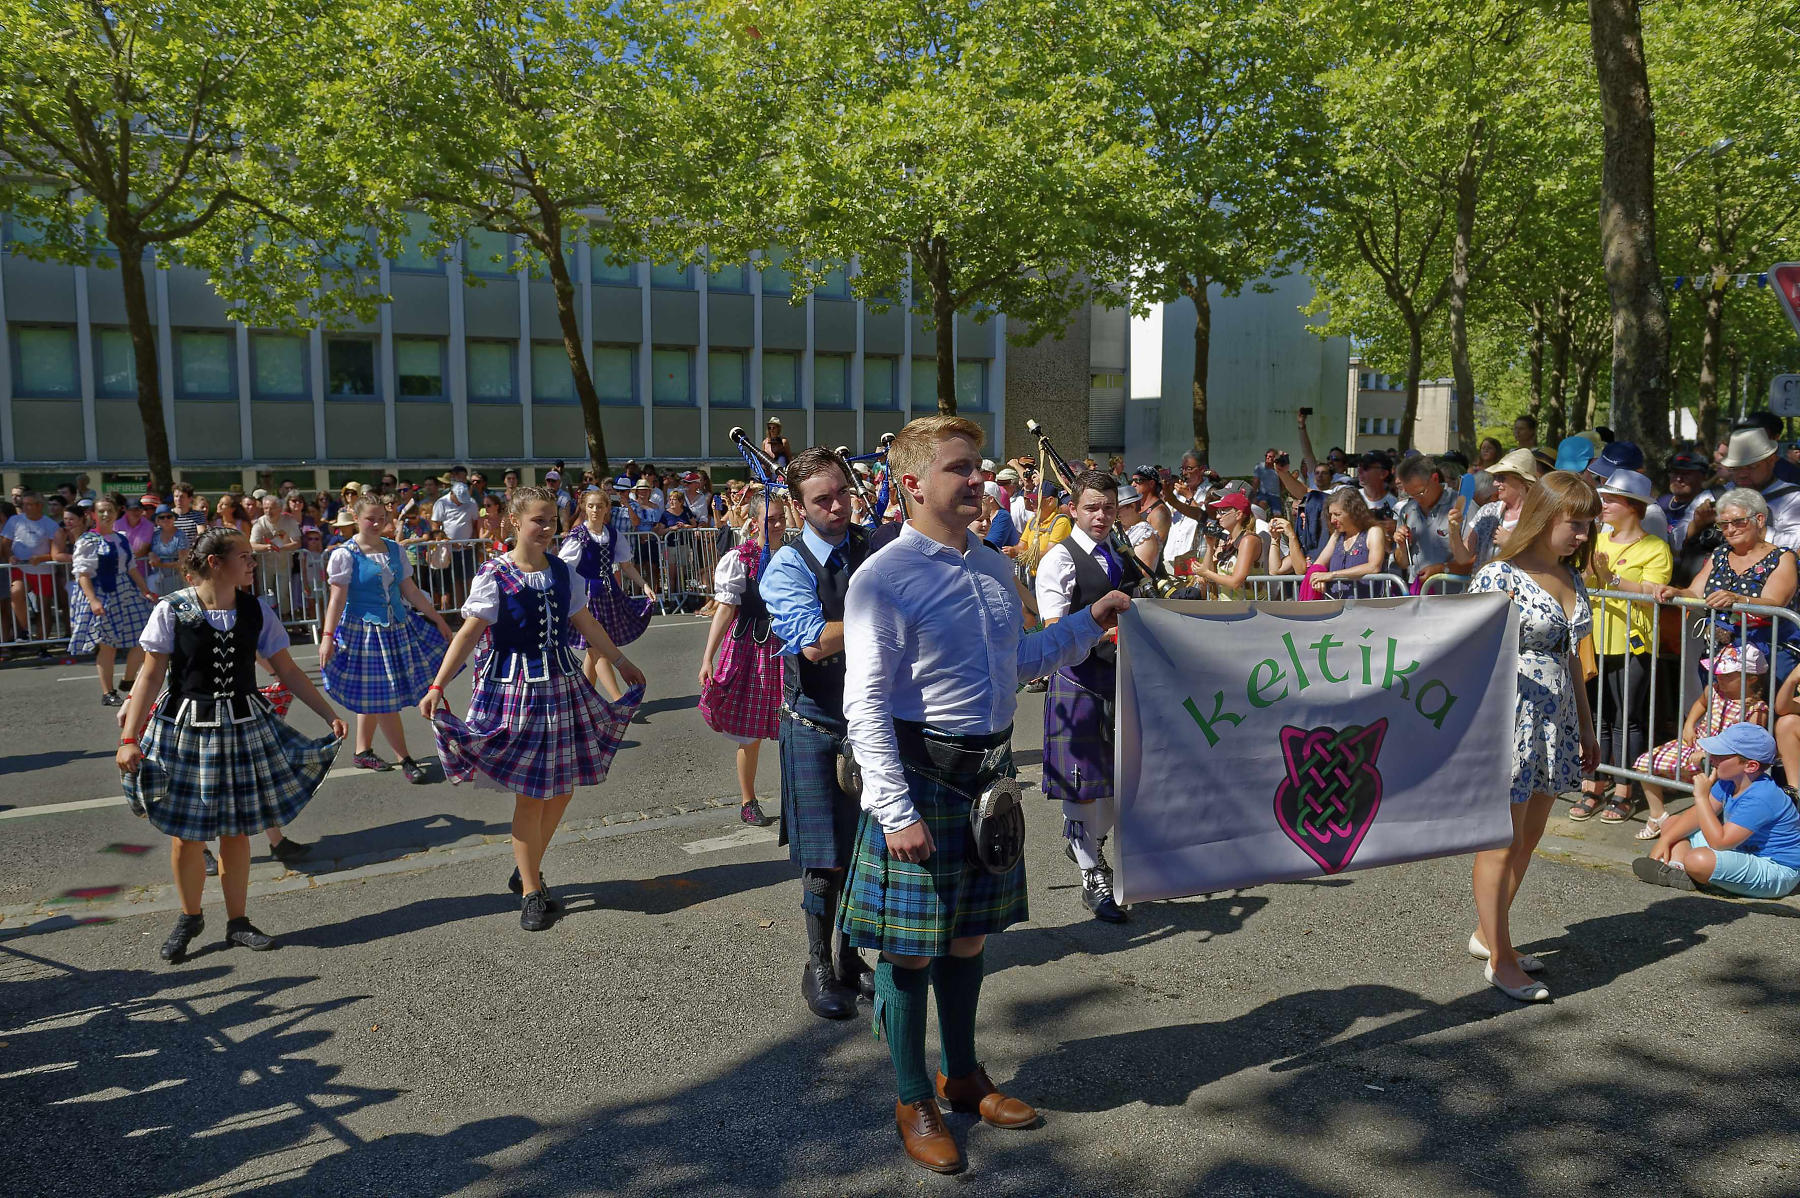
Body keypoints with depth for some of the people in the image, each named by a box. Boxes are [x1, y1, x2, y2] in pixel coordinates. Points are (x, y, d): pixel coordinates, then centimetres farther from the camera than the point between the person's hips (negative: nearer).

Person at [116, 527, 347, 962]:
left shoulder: (257, 611, 0)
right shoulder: (172, 611, -9)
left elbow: (288, 671, 4)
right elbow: (151, 677, -8)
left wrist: (330, 715, 0)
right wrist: (129, 738, -12)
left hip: (243, 726, 2)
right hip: (185, 729, -2)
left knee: (235, 830, 8)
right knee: (186, 832, 6)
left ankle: (237, 922, 24)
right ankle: (189, 918, 29)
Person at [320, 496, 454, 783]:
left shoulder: (395, 550, 8)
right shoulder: (345, 555, -9)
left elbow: (411, 591, 13)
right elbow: (337, 598, -13)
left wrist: (438, 619, 14)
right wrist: (327, 636, -20)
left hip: (397, 628, 6)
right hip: (364, 630, -6)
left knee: (372, 697, 13)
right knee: (383, 697, -4)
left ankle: (363, 752, 26)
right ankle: (405, 760, 1)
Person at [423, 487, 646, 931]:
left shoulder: (562, 571, 5)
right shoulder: (494, 576, -10)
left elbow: (585, 623, 16)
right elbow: (469, 632, -14)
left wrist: (622, 663, 24)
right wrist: (437, 686, -22)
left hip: (562, 685, 6)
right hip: (514, 689, -5)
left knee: (562, 788, 8)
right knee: (529, 795, -1)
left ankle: (526, 871, 29)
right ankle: (531, 893, 14)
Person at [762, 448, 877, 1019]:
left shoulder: (874, 549, 3)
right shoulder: (789, 564, -11)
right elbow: (814, 642, -23)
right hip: (816, 726, -4)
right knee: (824, 860, 3)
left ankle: (849, 957, 31)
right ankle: (818, 967, 21)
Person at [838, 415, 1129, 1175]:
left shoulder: (994, 569, 9)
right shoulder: (882, 579, -15)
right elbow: (865, 706, -17)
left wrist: (1088, 624, 12)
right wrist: (897, 811, -21)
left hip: (988, 770, 7)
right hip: (921, 776, -7)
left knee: (970, 934, 20)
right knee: (910, 946, 7)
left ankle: (963, 1076, 41)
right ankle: (914, 1101, 28)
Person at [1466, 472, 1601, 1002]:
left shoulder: (1570, 577, 11)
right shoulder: (1500, 576, -13)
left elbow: (1570, 657, 19)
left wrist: (1585, 726, 21)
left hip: (1554, 727, 8)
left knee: (1527, 839, 14)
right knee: (1503, 842, 1)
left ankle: (1487, 934, 30)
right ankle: (1499, 959, 12)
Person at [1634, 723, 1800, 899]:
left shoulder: (1761, 799, -30)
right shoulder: (1730, 781, -1)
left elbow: (1719, 842, -34)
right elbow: (1698, 814, 8)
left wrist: (1701, 796, -31)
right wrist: (1665, 840, -3)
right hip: (1743, 850, 10)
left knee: (1698, 860, -38)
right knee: (1671, 824, 13)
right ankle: (1674, 868, -12)